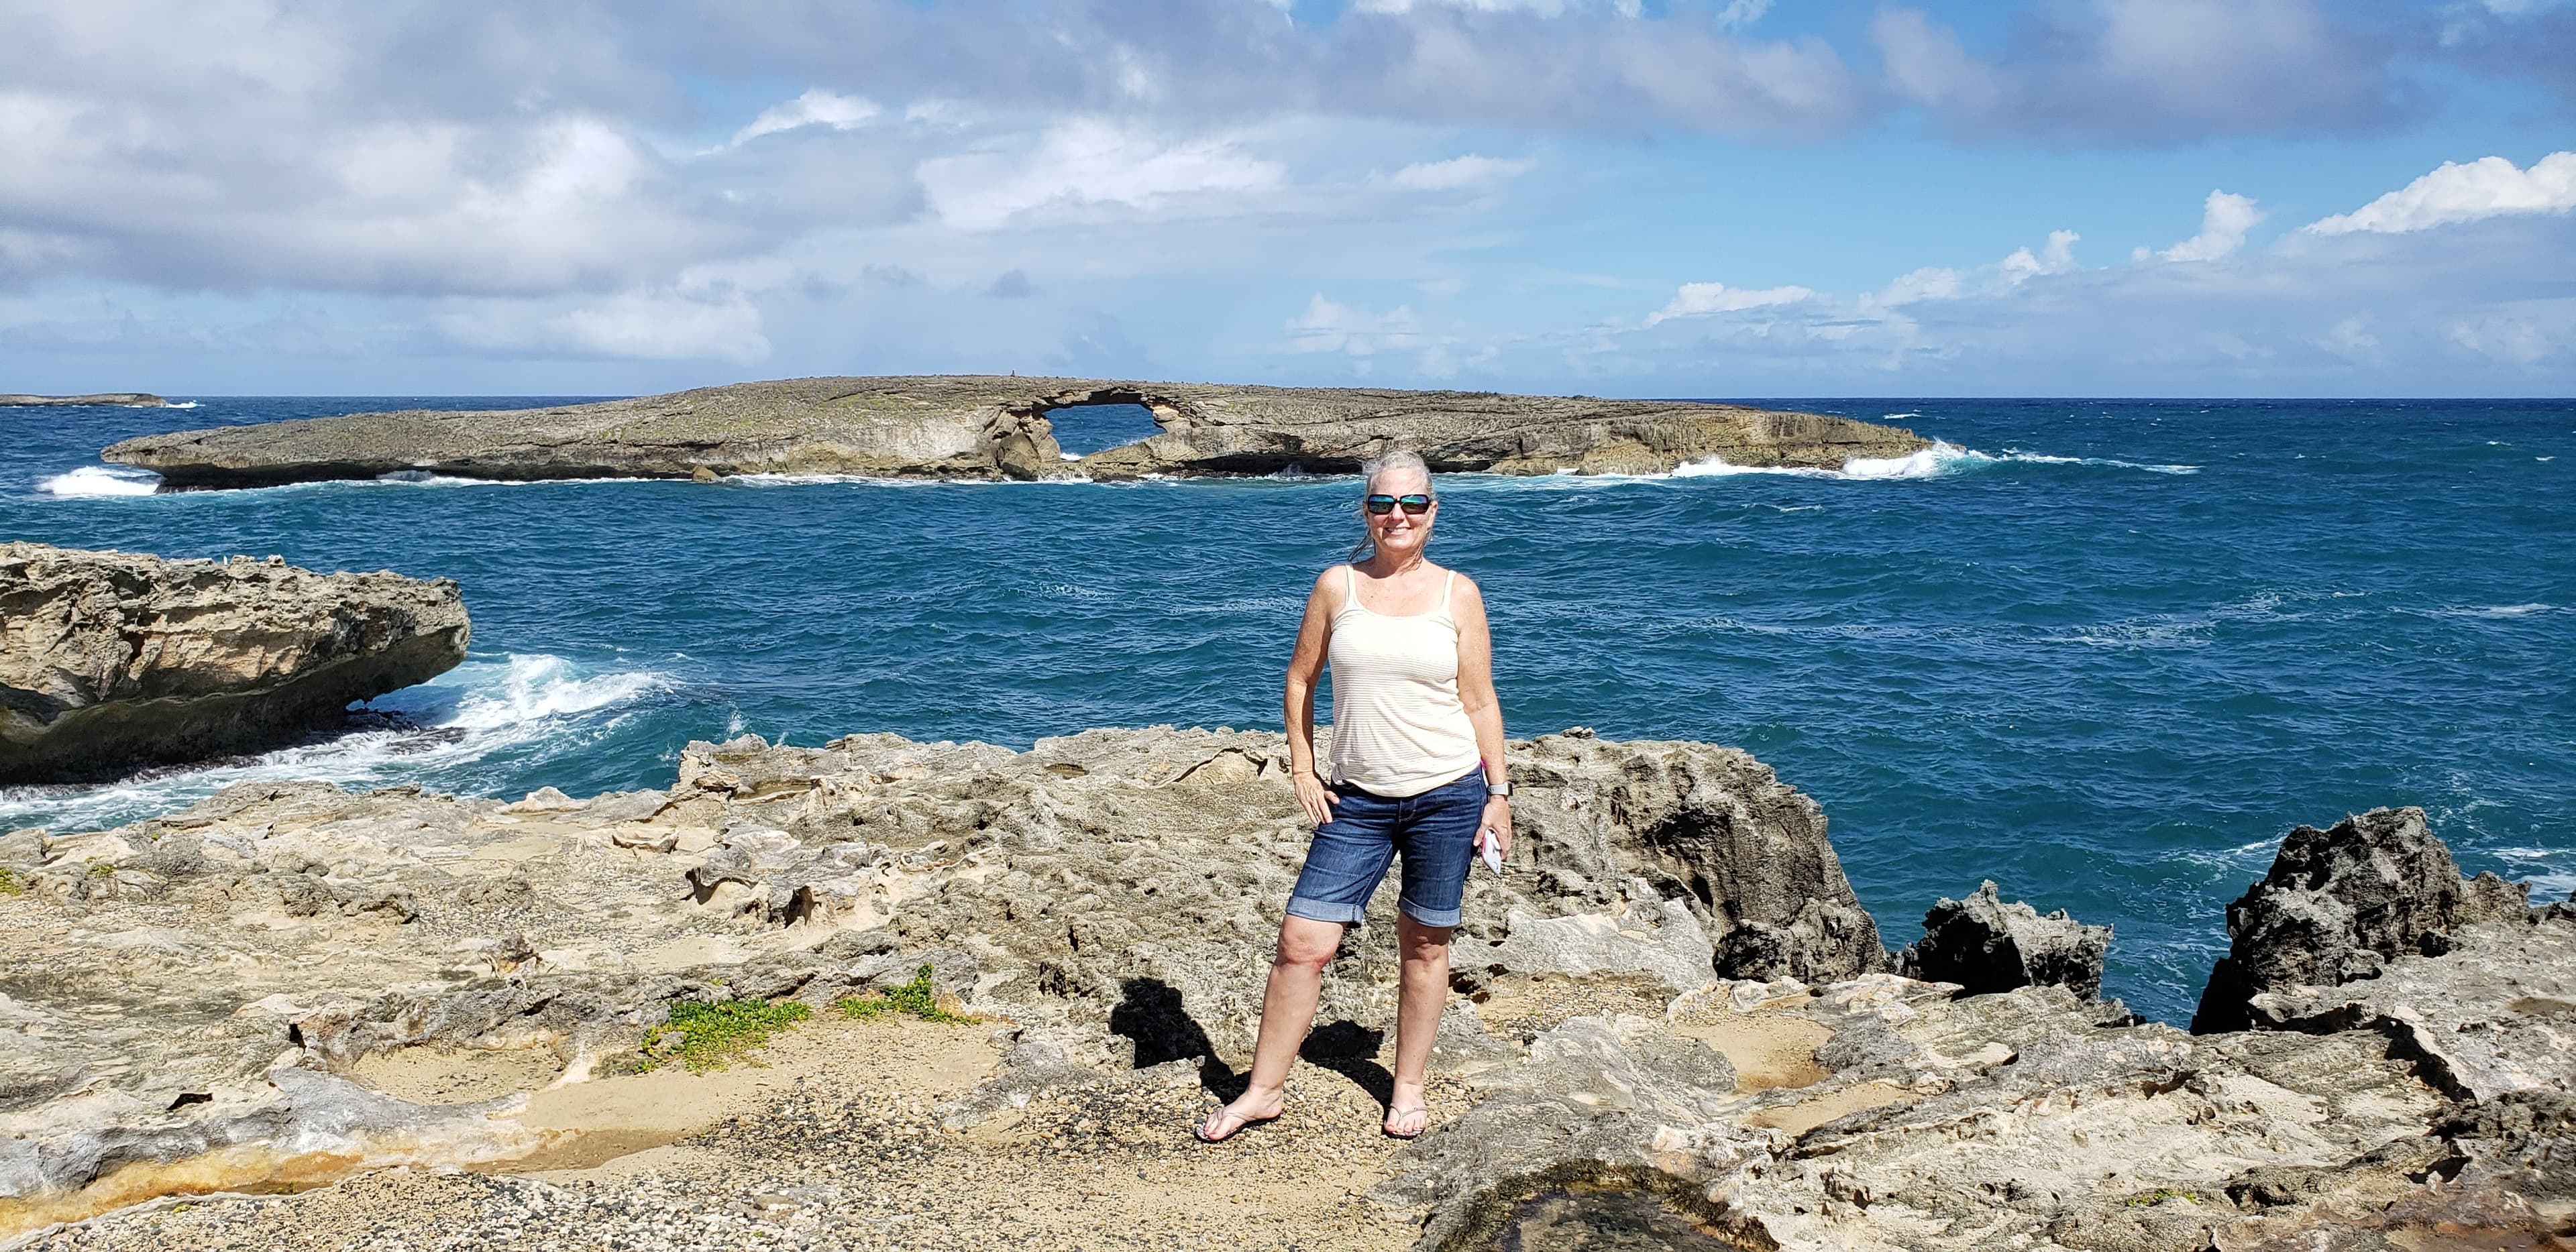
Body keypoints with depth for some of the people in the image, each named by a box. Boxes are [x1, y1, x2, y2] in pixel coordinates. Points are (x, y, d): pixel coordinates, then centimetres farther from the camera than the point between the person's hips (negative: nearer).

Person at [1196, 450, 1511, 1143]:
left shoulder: (1458, 594, 0)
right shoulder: (1337, 586, 2)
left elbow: (1480, 702, 3)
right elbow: (1300, 679, 10)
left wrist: (1499, 793, 1)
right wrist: (1303, 769, 3)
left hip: (1447, 795, -1)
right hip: (1356, 799, 1)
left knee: (1424, 946, 10)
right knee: (1302, 942, -2)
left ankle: (1408, 1087, 27)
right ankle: (1264, 1089, 13)